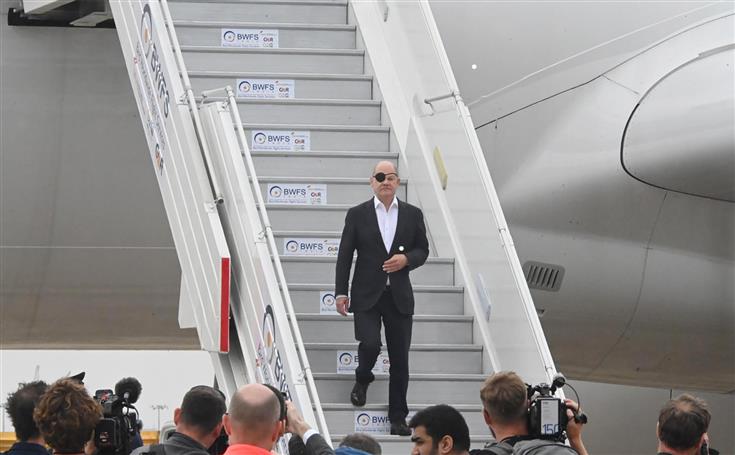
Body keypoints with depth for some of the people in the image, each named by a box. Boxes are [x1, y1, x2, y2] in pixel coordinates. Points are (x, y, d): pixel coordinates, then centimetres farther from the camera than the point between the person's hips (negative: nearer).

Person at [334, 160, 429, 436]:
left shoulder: (412, 214, 7)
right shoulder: (357, 214, 2)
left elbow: (422, 250, 13)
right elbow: (344, 256, 3)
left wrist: (406, 259, -9)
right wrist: (341, 292, -2)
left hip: (399, 296, 2)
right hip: (367, 295, -2)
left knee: (400, 358, 2)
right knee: (370, 343, -18)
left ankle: (398, 418, 12)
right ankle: (363, 379, 18)